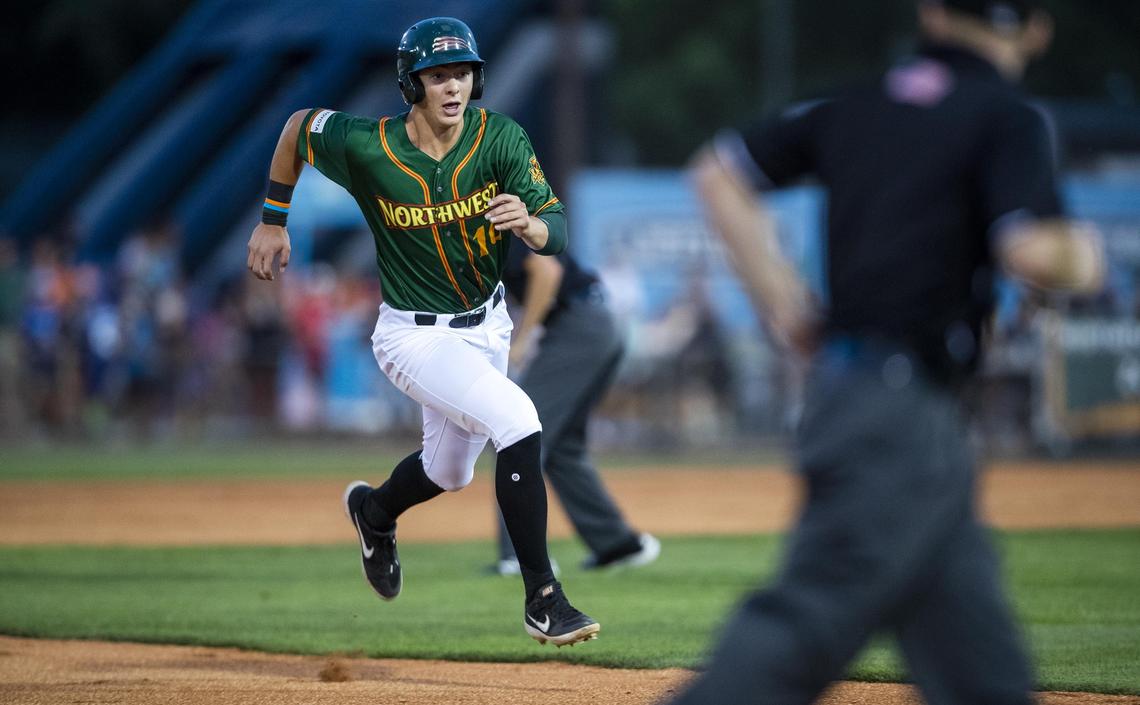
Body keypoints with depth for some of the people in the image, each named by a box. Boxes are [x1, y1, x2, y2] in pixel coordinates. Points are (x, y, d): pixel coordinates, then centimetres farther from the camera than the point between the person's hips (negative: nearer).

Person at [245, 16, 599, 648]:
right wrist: (272, 220, 5)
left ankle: (376, 510, 60)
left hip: (486, 325, 5)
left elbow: (556, 234, -20)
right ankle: (542, 601, -21)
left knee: (450, 471, 24)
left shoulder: (501, 139, -17)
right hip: (415, 335, -5)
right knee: (518, 420, -27)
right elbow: (299, 125, -2)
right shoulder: (367, 147, -22)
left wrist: (527, 223, -43)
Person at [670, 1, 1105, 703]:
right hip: (903, 407, -8)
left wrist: (780, 294, 17)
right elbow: (1032, 252, -19)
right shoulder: (1009, 118, -5)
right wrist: (1083, 257, 3)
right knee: (810, 622, -13)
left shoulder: (858, 106, 14)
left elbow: (719, 171, 17)